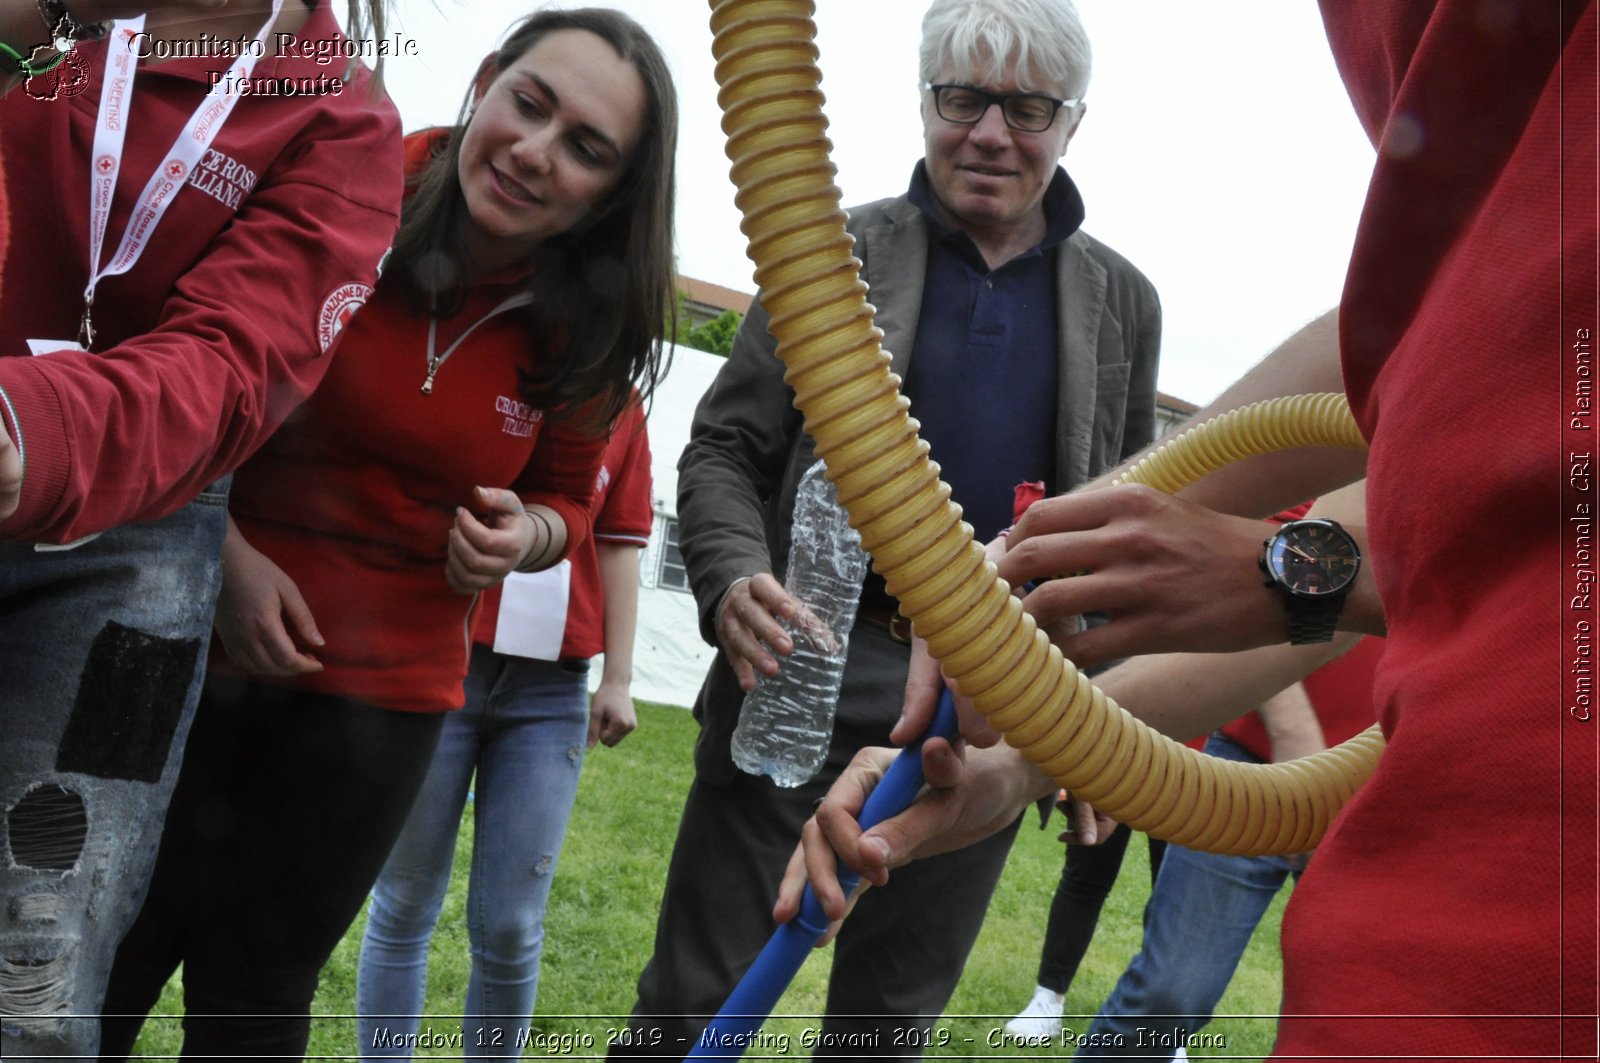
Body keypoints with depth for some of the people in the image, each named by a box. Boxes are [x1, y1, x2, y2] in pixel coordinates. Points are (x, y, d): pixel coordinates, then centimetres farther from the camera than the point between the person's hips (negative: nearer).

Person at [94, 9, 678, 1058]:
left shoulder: (584, 336, -5)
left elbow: (565, 500, 11)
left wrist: (524, 535, -13)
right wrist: (225, 554, -14)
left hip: (387, 686, 2)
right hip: (203, 631, -1)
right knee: (105, 969, 9)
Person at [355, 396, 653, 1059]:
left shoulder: (622, 404, 8)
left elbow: (619, 545, 10)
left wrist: (618, 679, 7)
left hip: (550, 690, 2)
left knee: (512, 929, 3)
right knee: (405, 909, 7)